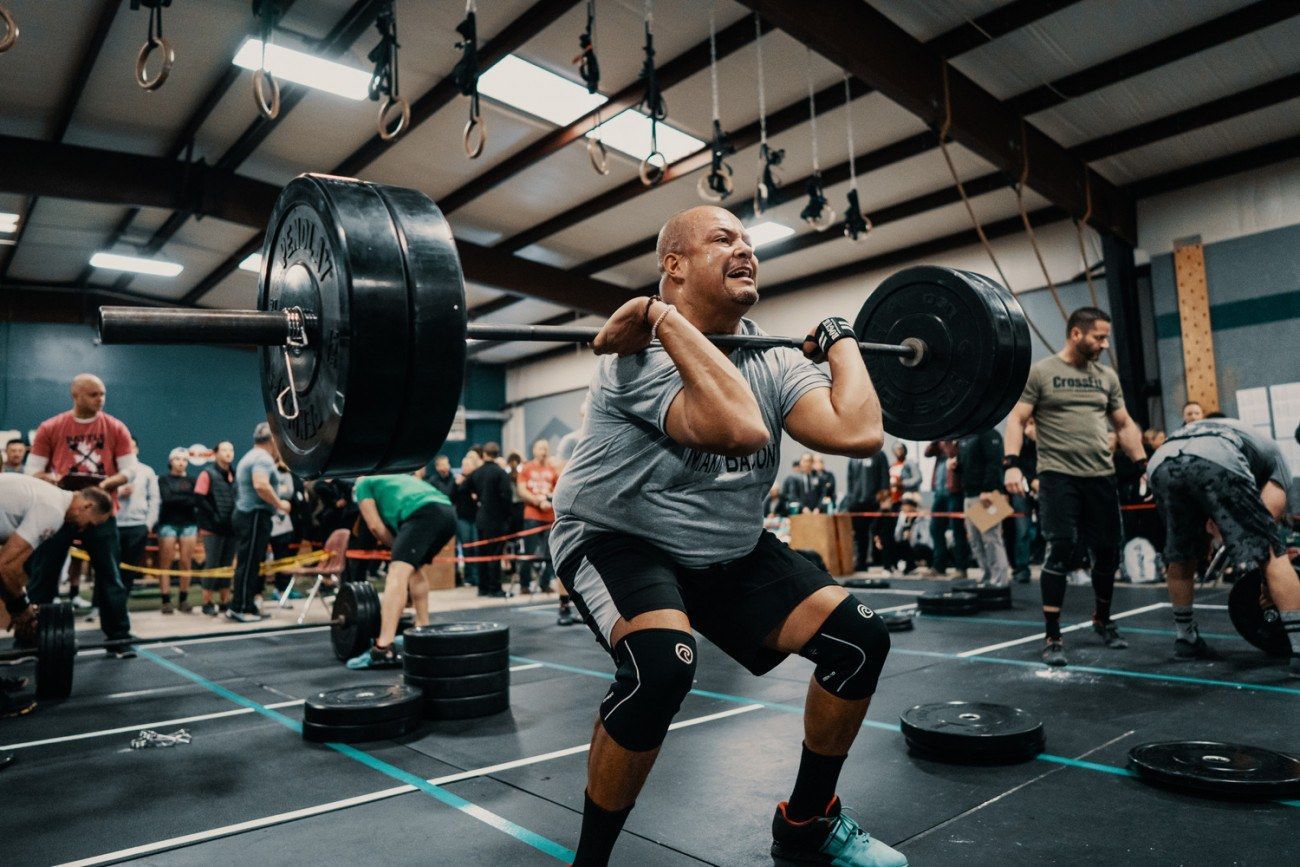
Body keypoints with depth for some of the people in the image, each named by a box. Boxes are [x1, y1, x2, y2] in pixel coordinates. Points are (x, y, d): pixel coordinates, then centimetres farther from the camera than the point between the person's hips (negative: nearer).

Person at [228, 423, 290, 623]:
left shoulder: (250, 456, 21)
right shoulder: (263, 458, -12)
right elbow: (261, 485, -27)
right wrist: (279, 504, -17)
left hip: (244, 514, 10)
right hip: (255, 516, -10)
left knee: (248, 562, 11)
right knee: (249, 563, -7)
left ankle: (246, 605, 15)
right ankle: (240, 608, -5)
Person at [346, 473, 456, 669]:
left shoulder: (363, 485, 25)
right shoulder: (392, 482, 44)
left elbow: (375, 526, 12)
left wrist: (398, 548, 24)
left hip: (423, 513, -8)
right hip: (448, 514, 8)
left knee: (398, 573, -15)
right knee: (415, 568, 29)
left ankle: (384, 650, -26)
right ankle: (423, 631, 34)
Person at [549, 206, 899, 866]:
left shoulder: (774, 361, -2)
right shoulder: (642, 356, -23)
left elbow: (859, 434, -18)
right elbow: (740, 429, -42)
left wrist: (840, 340, -5)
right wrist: (665, 318, -37)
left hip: (732, 550, 7)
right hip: (620, 541, -6)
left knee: (859, 639, -5)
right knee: (662, 664, -35)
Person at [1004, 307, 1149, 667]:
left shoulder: (1107, 377, 14)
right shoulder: (1040, 372, -1)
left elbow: (1125, 424, 18)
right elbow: (1017, 419, -6)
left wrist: (1144, 464, 9)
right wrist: (1012, 464, -18)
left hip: (1101, 476, 5)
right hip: (1059, 476, -5)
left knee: (1107, 551, 10)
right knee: (1062, 550, -10)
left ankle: (1102, 620, 34)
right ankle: (1053, 638, -2)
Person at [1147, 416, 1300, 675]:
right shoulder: (1275, 455, 37)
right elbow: (1271, 511, 18)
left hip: (1160, 463, 5)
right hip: (1218, 461, -5)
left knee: (1180, 558, 24)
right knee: (1273, 555, 5)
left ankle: (1186, 639, 38)